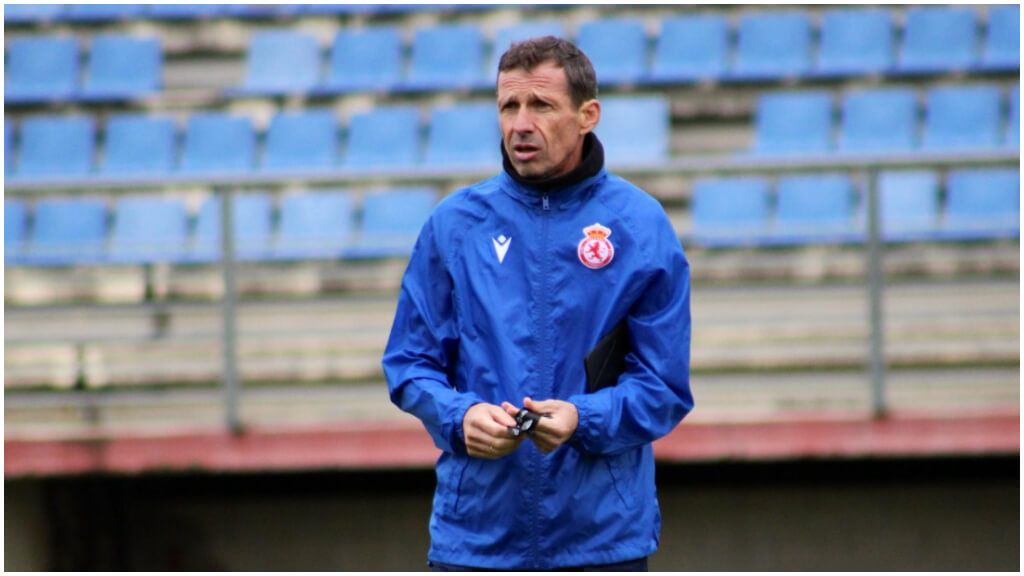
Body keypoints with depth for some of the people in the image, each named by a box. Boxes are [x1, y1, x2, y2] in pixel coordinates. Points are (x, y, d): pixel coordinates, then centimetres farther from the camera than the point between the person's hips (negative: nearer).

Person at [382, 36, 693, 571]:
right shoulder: (455, 224, 6)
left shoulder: (640, 227, 1)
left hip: (602, 528, -1)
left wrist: (584, 420, -18)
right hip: (476, 524, 1)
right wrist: (459, 416, -12)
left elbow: (664, 386, 0)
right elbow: (410, 361, 9)